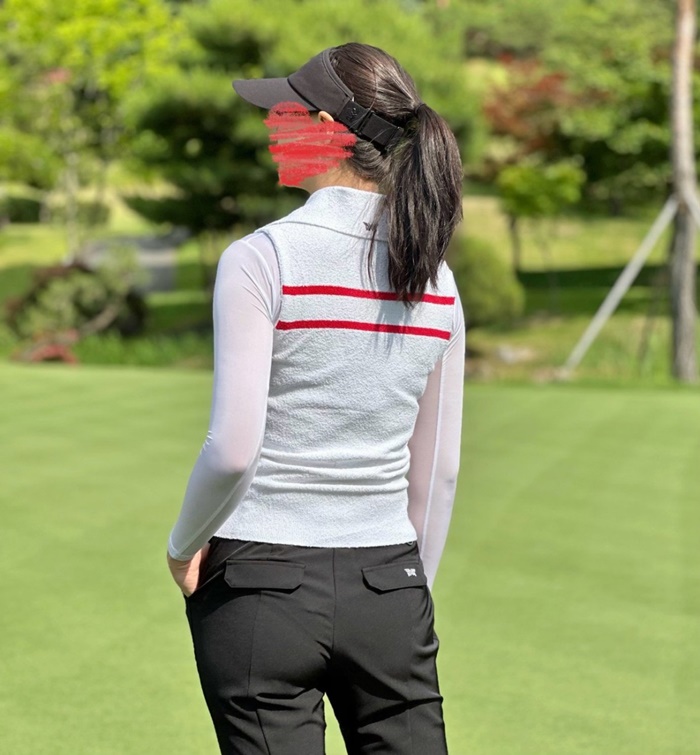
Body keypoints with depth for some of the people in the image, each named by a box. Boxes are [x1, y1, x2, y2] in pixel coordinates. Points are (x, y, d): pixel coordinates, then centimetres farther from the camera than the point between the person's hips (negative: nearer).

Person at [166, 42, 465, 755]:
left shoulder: (261, 258, -11)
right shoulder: (436, 279, 4)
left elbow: (233, 448, -16)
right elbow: (438, 467, 10)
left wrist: (183, 545, 1)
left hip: (263, 585, -4)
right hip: (389, 587, 4)